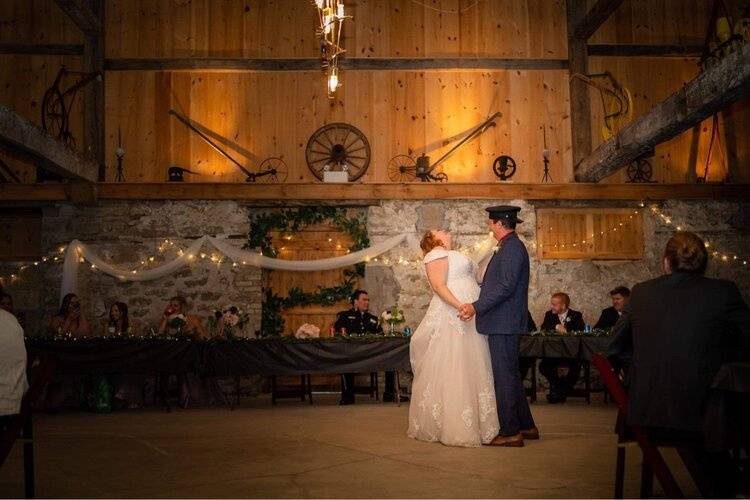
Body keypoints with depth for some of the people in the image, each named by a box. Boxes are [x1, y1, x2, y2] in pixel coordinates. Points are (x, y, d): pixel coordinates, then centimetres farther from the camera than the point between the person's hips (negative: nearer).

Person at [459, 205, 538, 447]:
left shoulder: (512, 248, -15)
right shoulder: (508, 247, 17)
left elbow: (506, 287, -22)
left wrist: (476, 307, -22)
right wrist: (476, 306, 22)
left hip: (503, 324, -11)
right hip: (503, 323, 11)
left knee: (504, 376, -5)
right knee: (510, 375, 16)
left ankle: (510, 432, 1)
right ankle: (526, 426, 25)